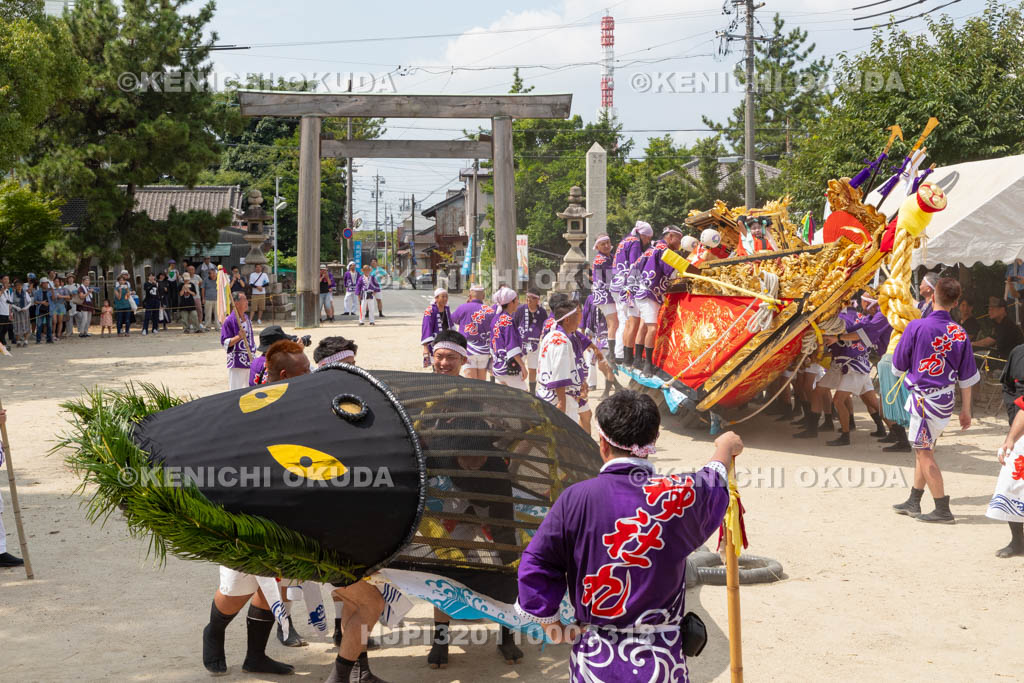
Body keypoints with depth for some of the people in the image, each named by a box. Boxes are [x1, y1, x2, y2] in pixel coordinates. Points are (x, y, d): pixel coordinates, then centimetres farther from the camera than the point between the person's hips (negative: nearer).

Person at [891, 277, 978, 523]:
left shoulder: (916, 327, -15)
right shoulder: (959, 334, -1)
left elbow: (898, 365, -5)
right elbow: (966, 377, 4)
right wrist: (966, 409, 13)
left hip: (924, 398, -6)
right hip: (946, 398, 6)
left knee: (924, 452, 1)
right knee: (924, 449, 17)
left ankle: (943, 509, 1)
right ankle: (914, 502, 27)